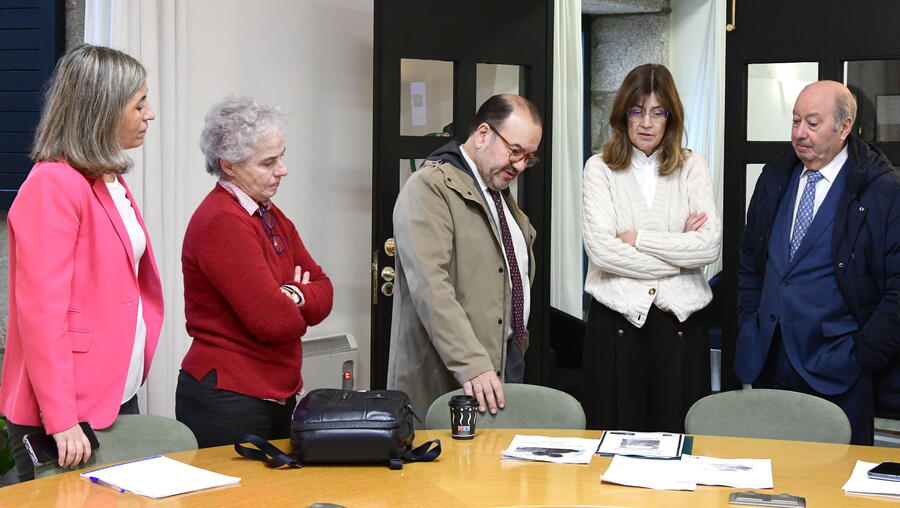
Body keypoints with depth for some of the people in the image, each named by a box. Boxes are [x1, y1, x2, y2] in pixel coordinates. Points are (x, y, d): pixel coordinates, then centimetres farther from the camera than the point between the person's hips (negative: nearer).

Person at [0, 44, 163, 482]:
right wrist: (61, 420, -22)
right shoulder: (52, 186, -14)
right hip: (67, 412, -9)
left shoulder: (112, 182, 14)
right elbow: (41, 310, -19)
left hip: (120, 394, 9)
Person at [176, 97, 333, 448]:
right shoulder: (221, 223, -18)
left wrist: (294, 297, -13)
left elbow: (323, 292, 9)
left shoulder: (272, 217, 12)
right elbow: (275, 323, -22)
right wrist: (297, 308, 0)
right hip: (228, 402, -9)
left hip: (277, 396, 9)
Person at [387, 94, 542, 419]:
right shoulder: (429, 187, -12)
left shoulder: (502, 194, 17)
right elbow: (430, 286, -23)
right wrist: (472, 365, -28)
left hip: (507, 358, 8)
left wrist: (518, 341, 14)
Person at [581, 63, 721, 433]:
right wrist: (680, 253, -7)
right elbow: (601, 249, -10)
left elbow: (711, 246, -5)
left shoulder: (692, 167, 9)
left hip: (680, 320, 1)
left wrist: (638, 238, -8)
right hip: (615, 321, -1)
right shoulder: (600, 168, 5)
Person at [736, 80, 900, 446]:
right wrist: (749, 324, 10)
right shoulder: (775, 178, 11)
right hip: (768, 361, 5)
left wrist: (864, 356, -13)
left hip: (835, 370, -5)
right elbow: (749, 258, 19)